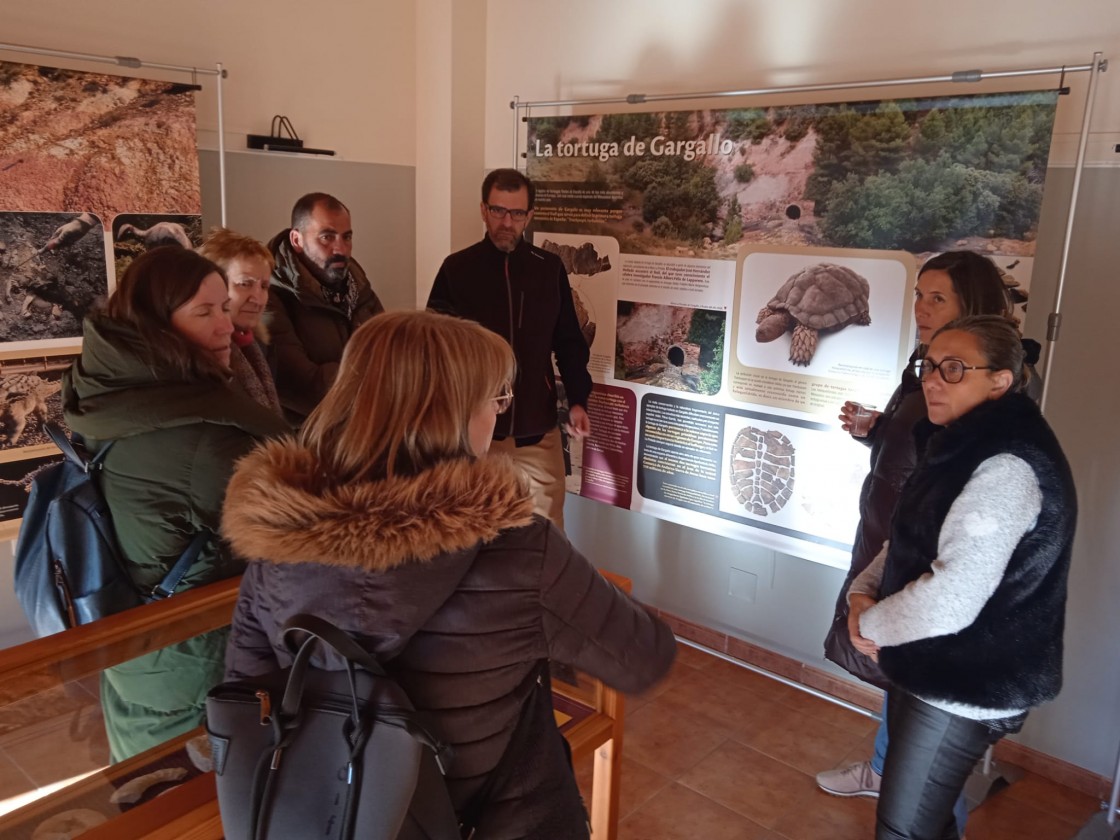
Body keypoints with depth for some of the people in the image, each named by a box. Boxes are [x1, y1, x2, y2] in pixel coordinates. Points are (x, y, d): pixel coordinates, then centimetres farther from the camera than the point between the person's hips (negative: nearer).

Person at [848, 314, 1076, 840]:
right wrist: (863, 594, -5)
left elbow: (951, 600, -33)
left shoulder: (1006, 468, -26)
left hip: (968, 688, -9)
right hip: (932, 670, 9)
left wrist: (870, 624, -15)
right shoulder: (962, 447, 8)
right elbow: (908, 543, 14)